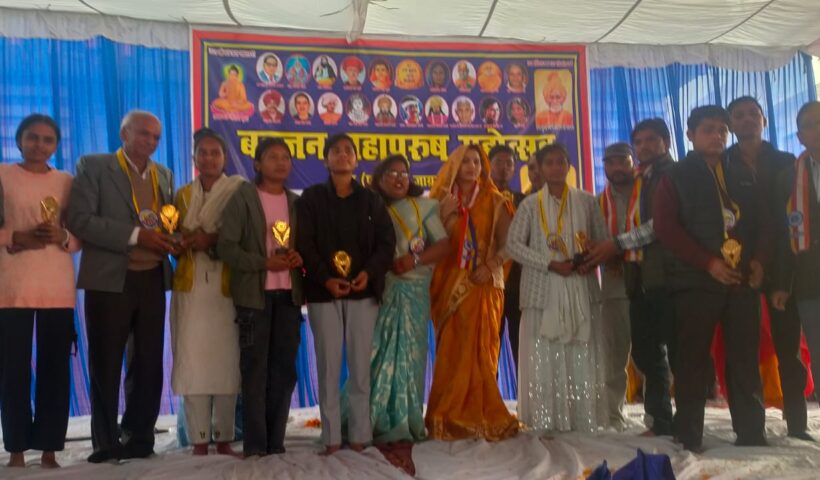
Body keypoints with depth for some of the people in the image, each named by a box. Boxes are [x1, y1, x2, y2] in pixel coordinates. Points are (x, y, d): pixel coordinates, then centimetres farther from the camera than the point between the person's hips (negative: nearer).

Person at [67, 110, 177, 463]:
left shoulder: (164, 175, 15)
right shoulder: (93, 166, -1)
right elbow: (79, 220, -12)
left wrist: (171, 241, -7)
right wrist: (135, 236, -17)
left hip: (152, 280, 5)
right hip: (109, 280, -4)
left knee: (149, 365, 8)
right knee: (105, 366, 4)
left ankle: (139, 440, 20)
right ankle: (106, 444, 16)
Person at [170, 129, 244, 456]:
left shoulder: (238, 191, 7)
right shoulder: (183, 195, 17)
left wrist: (214, 240, -13)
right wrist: (191, 241, -8)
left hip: (226, 288, -2)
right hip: (191, 287, 2)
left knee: (226, 361, -5)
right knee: (192, 363, -4)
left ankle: (224, 439, 5)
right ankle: (199, 441, 1)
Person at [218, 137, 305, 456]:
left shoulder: (296, 202, 14)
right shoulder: (242, 198, 0)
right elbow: (226, 246, -8)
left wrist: (300, 258, -5)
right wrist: (264, 263, -18)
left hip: (289, 294, 5)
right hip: (255, 294, -4)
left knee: (284, 369, 6)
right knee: (255, 370, -1)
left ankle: (276, 442, 15)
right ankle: (254, 445, 6)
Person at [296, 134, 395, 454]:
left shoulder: (371, 200, 13)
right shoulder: (311, 198, 7)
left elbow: (387, 241, 6)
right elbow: (304, 245, -1)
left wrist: (370, 272, -11)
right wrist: (325, 279, -15)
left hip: (363, 291, 1)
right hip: (324, 292, -1)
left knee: (361, 364, 1)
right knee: (328, 364, -1)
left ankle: (360, 434, 8)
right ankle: (331, 437, 5)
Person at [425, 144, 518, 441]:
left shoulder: (495, 202, 7)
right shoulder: (443, 201, 10)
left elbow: (507, 243, 1)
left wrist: (490, 266, -14)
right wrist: (446, 216, -11)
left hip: (484, 284, -1)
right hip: (450, 285, 1)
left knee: (481, 350, -3)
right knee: (451, 351, -1)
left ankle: (480, 417, 4)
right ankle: (450, 419, 4)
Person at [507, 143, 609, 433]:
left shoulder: (586, 201, 9)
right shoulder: (530, 204, 6)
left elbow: (604, 240, 12)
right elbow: (513, 244, -2)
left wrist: (592, 260, -10)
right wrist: (550, 264, -12)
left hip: (580, 289, 1)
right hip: (543, 290, -1)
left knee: (583, 356, 0)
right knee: (544, 357, -2)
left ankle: (584, 421, 7)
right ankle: (546, 422, 4)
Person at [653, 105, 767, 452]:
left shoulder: (743, 174, 17)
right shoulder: (676, 177, 4)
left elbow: (761, 221, 17)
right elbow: (665, 227, -6)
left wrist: (758, 259, -3)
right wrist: (709, 262, -14)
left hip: (742, 280, 4)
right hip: (696, 281, -3)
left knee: (745, 360, 5)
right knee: (693, 360, -1)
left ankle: (752, 434, 13)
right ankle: (689, 437, 6)